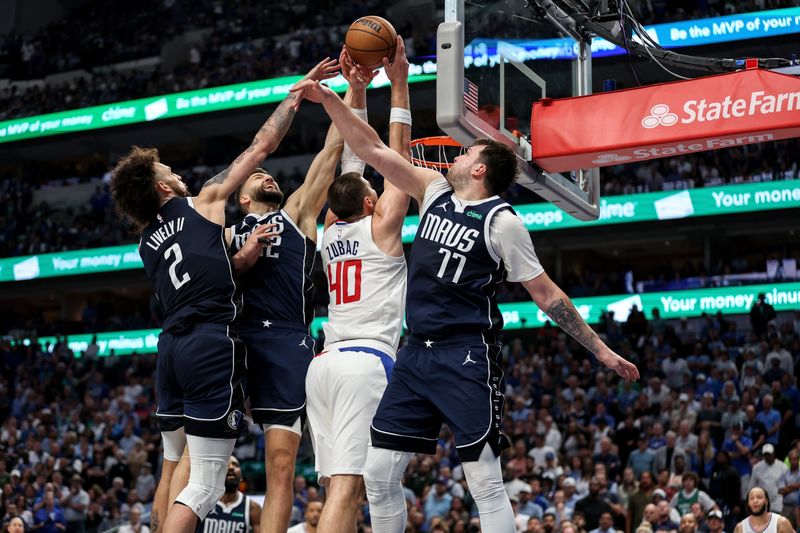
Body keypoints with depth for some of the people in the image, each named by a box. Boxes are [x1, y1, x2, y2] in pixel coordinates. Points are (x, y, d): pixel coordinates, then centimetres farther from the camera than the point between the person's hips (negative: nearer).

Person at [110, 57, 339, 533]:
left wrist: (243, 256, 11)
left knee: (173, 467, 19)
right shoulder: (203, 203, 4)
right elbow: (263, 145, 9)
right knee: (205, 486, -9)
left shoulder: (147, 244, 19)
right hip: (213, 346, -7)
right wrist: (299, 91, 19)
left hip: (172, 347, 7)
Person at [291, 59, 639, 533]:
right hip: (417, 353, 7)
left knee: (486, 482, -8)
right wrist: (329, 99, 6)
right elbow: (374, 151, 13)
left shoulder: (502, 221, -6)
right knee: (379, 472, 4)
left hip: (467, 359, -6)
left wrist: (600, 349, -4)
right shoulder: (436, 191, 11)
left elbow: (546, 293, -2)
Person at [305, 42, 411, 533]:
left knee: (338, 484, 6)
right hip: (368, 360, -7)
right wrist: (400, 85, 2)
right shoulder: (380, 226, 1)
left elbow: (352, 160, 23)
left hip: (325, 362, 7)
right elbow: (398, 157, 2)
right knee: (348, 485, -15)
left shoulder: (332, 230, 16)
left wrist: (358, 90, 25)